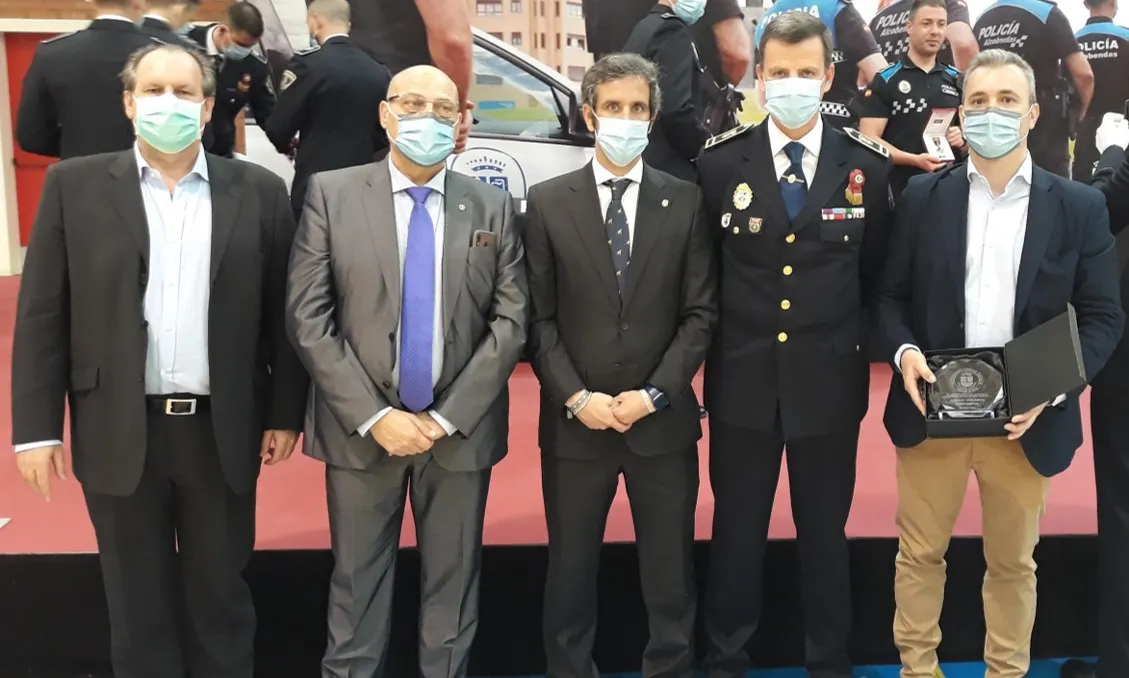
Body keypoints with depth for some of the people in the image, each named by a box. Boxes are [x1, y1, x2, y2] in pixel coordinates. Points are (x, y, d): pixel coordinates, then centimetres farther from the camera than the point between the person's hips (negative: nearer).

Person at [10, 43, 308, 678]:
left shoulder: (258, 191, 1)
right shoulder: (75, 186, 0)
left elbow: (282, 312, 3)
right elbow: (43, 314, 0)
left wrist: (285, 412, 2)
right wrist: (37, 427, -3)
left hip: (221, 431, 0)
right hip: (119, 431, 0)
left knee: (220, 593, 14)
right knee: (138, 600, 14)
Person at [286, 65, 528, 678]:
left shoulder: (493, 207, 4)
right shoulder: (331, 194, -1)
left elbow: (510, 321, -1)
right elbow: (308, 319, -5)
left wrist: (447, 415, -10)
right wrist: (373, 416, -12)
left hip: (460, 430, 1)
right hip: (361, 430, -1)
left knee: (452, 583, 12)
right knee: (357, 583, 10)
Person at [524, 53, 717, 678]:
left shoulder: (686, 202, 3)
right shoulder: (547, 202, 2)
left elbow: (700, 313, 0)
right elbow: (538, 318, -1)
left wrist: (654, 394, -9)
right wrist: (576, 397, -11)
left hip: (662, 420, 1)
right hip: (574, 422, 0)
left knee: (670, 569, 10)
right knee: (571, 570, 11)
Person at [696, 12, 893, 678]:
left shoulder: (869, 165, -1)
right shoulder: (720, 161, -2)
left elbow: (878, 275, 7)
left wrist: (859, 348, 5)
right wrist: (719, 345, 3)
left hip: (829, 381, 0)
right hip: (743, 380, 0)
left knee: (826, 533, 14)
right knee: (736, 532, 12)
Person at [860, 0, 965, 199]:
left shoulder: (957, 80, 12)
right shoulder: (885, 80, -2)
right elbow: (869, 139, -9)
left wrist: (963, 138, -4)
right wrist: (914, 160, -22)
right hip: (900, 190, -4)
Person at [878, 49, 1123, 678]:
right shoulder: (924, 196, 2)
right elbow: (893, 295, 5)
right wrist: (904, 352, -14)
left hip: (1025, 417, 0)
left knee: (1014, 562, 14)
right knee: (920, 553, 12)